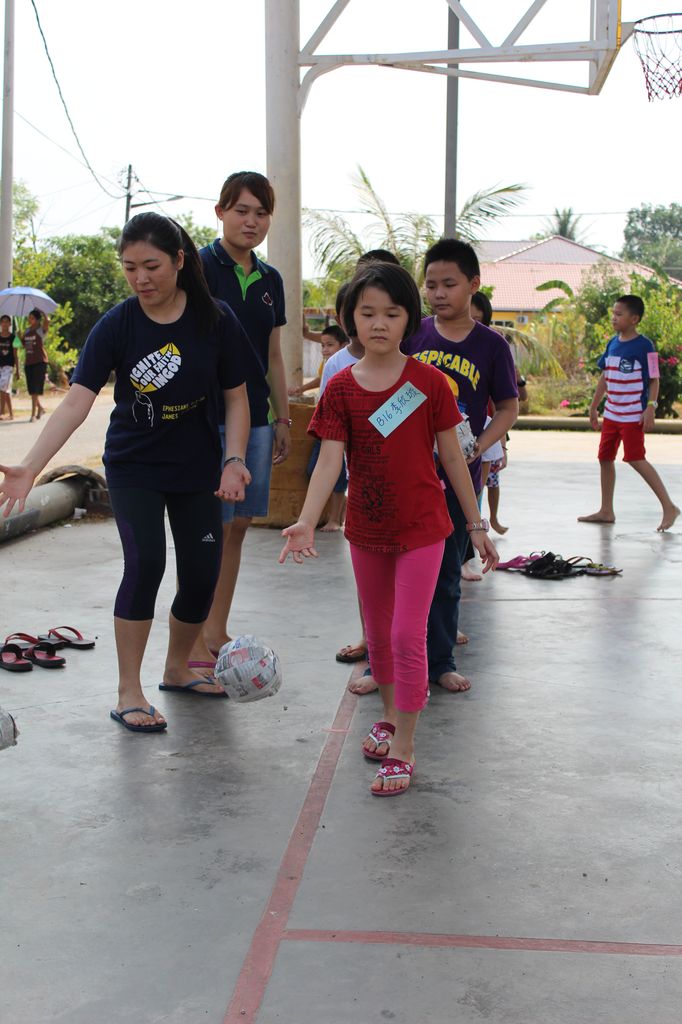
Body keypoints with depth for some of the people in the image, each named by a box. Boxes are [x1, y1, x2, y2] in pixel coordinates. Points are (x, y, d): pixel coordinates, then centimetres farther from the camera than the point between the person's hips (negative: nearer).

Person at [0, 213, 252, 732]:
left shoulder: (215, 319, -12)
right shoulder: (116, 325, -15)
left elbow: (236, 397, -4)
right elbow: (77, 400, -22)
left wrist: (234, 461, -17)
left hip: (197, 468, 2)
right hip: (133, 468, -2)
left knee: (202, 574, 3)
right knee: (145, 562, -17)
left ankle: (177, 669, 30)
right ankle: (129, 692, -3)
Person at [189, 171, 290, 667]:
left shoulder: (270, 279, 14)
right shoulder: (200, 267, -6)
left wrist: (283, 419, 18)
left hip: (256, 418, 7)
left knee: (237, 526, 9)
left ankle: (217, 632, 19)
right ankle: (194, 645, 4)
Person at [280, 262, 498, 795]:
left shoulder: (429, 382, -8)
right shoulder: (341, 388, -4)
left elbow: (451, 456, -2)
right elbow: (330, 460, -12)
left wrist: (476, 524, 0)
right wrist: (306, 521, -26)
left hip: (421, 527, -3)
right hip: (367, 529, 3)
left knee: (408, 635, -7)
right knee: (378, 635, 18)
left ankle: (403, 748, 5)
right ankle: (391, 715, 40)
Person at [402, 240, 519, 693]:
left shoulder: (491, 345, -2)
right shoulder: (413, 336, 0)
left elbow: (508, 408, 2)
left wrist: (477, 447, -13)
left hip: (458, 477, 0)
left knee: (446, 574, 11)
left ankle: (440, 662, 26)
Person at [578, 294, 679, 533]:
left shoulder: (644, 346, -11)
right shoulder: (612, 343, 8)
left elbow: (654, 380, -10)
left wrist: (651, 407, -20)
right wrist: (594, 408, 18)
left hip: (633, 415, -8)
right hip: (611, 413, 8)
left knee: (636, 459, -11)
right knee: (605, 458, 10)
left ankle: (668, 507, -2)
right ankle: (606, 511, 21)